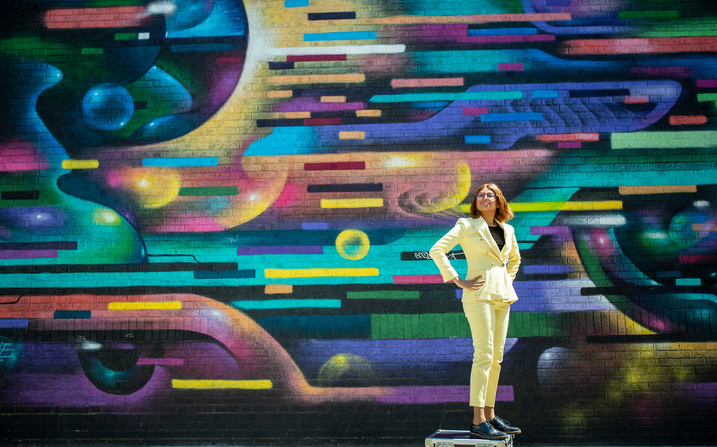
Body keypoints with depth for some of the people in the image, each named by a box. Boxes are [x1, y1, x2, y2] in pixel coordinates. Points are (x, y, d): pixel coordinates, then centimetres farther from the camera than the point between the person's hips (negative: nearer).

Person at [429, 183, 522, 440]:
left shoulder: (507, 230, 14)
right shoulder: (467, 226, -2)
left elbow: (515, 259, 33)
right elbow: (437, 250, -9)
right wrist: (458, 281, -11)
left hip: (502, 296, 7)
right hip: (479, 294, -7)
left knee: (496, 357, 8)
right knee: (484, 354, -14)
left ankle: (490, 416, 14)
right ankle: (478, 422, -15)